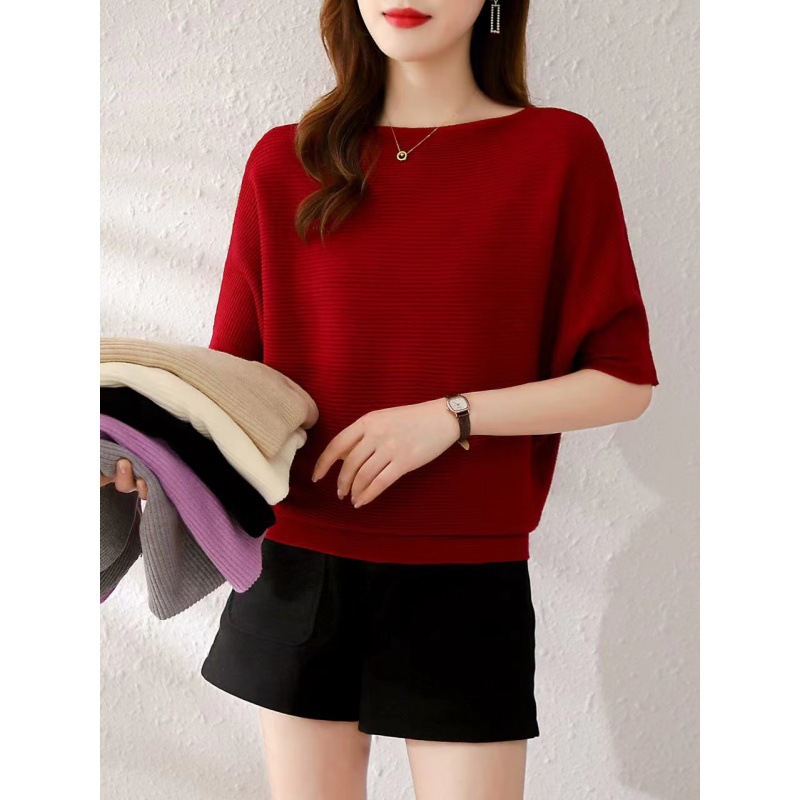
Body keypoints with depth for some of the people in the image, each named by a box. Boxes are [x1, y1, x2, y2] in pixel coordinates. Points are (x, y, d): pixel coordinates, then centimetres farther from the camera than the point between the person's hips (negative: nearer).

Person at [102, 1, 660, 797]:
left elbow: (625, 383, -3)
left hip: (466, 582, -2)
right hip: (297, 573, 2)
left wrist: (452, 417, -15)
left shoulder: (556, 149, -3)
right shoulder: (286, 161, 4)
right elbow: (235, 364, 7)